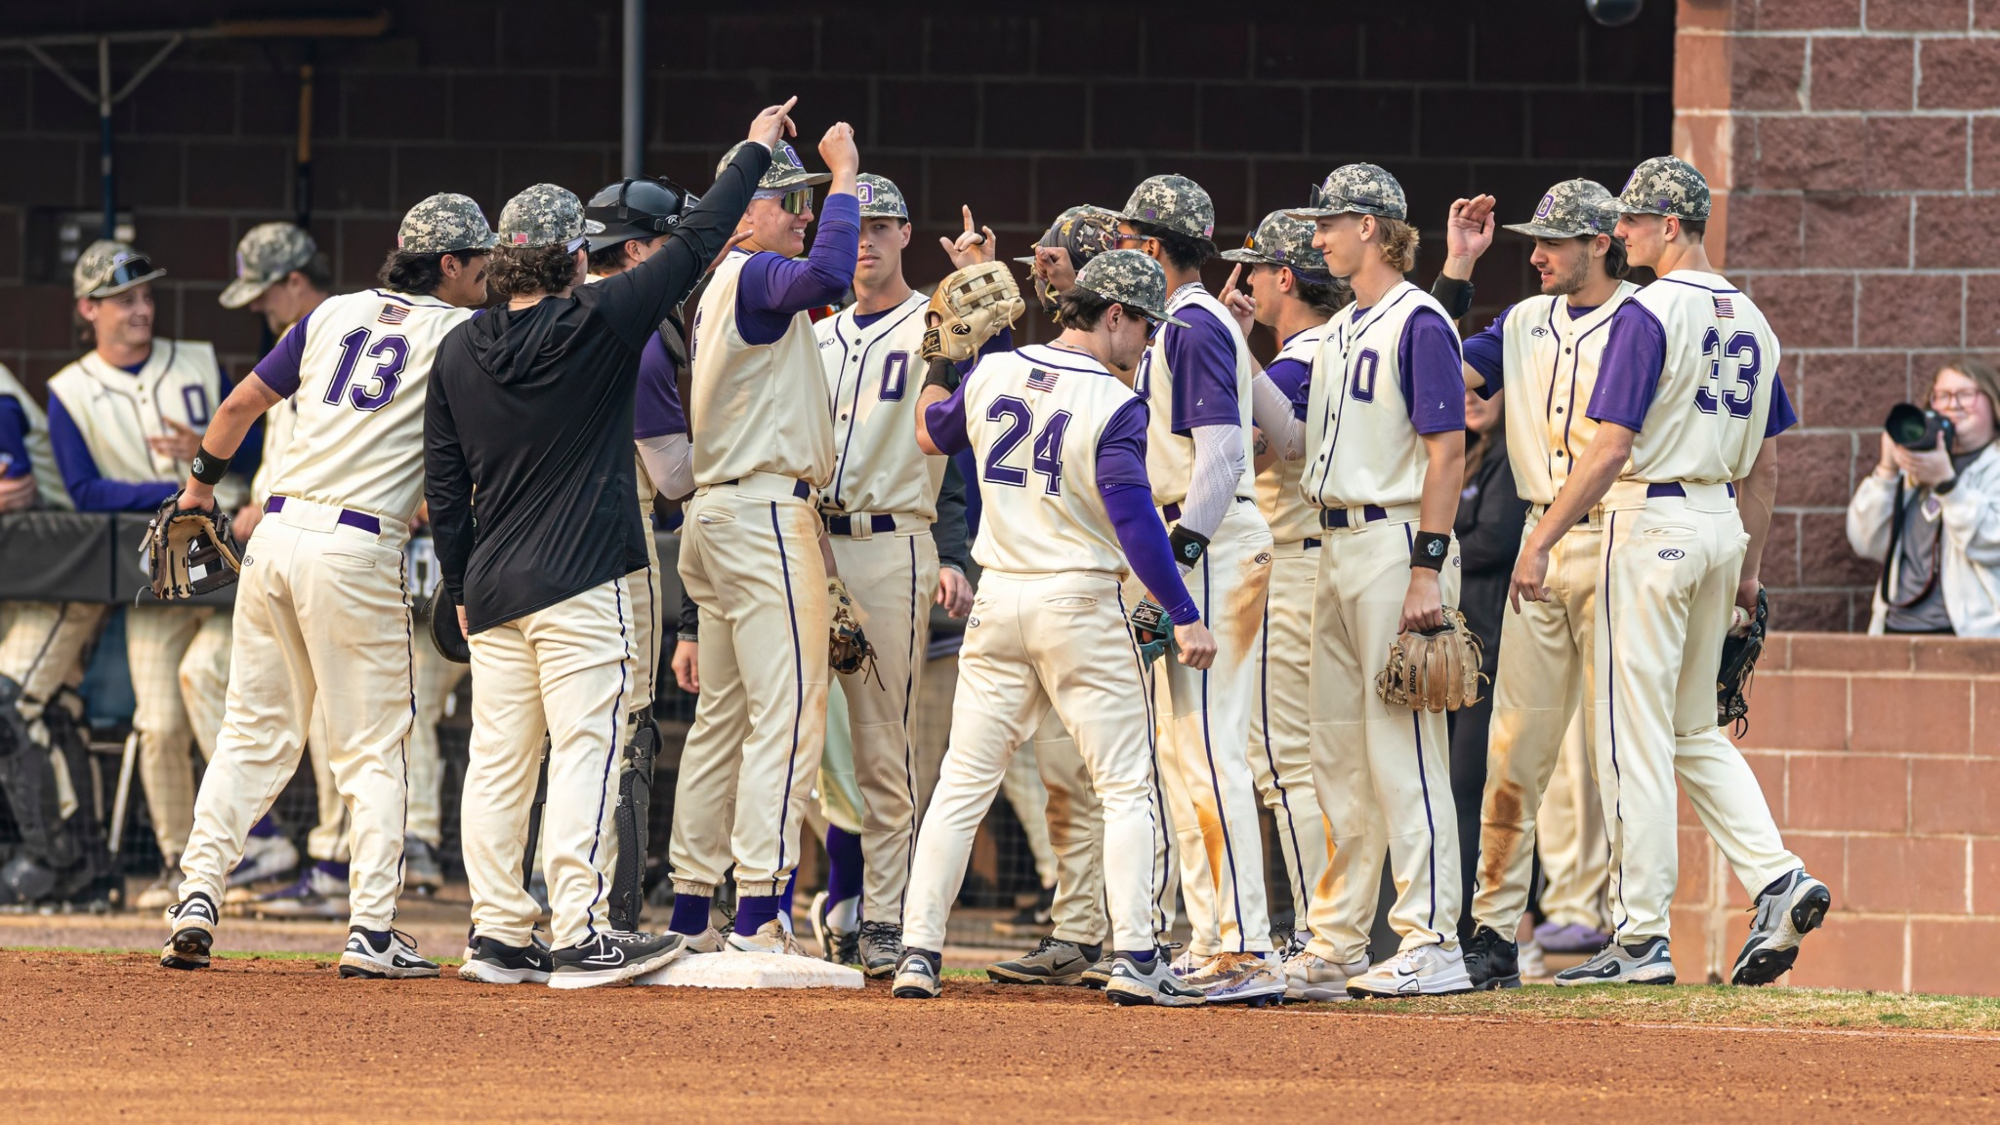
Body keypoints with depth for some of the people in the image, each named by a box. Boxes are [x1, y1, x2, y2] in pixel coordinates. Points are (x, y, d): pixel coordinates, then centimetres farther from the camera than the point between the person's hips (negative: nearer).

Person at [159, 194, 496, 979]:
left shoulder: (334, 315, 15)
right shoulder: (458, 334, 1)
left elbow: (242, 404, 19)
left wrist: (203, 482, 32)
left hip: (276, 535, 5)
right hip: (356, 548, -5)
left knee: (255, 731, 13)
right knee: (374, 748, 2)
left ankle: (198, 895, 6)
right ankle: (371, 930, -3)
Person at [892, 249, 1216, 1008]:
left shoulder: (992, 374, 4)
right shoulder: (1114, 405, -13)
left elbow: (931, 434, 23)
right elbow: (1134, 518, -20)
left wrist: (943, 355, 38)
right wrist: (1184, 618, -19)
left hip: (999, 603, 5)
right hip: (1081, 604, -5)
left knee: (964, 780, 10)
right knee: (1125, 785, 3)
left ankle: (917, 953, 5)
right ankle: (1133, 959, -5)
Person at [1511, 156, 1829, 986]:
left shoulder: (1649, 313, -13)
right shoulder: (1750, 319, 12)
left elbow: (1611, 449, -18)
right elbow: (1766, 463, 15)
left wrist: (1539, 542, -14)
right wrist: (1749, 568, 22)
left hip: (1652, 521, -8)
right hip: (1721, 523, 8)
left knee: (1634, 733, -3)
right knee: (1695, 731, 17)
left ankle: (1641, 939, -2)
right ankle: (1776, 879, -1)